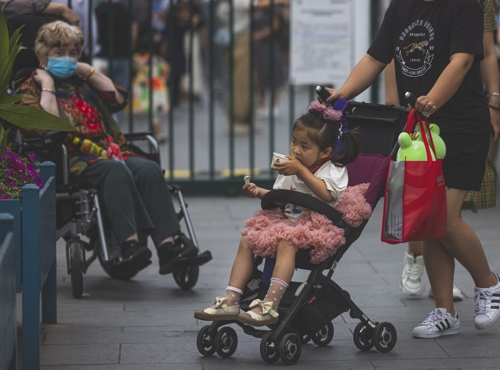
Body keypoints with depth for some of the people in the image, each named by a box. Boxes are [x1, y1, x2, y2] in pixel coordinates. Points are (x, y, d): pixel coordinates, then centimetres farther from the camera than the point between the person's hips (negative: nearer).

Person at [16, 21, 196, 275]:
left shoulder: (81, 82, 28)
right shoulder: (31, 89, 10)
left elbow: (118, 99, 16)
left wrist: (88, 71, 16)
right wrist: (47, 87, -3)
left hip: (108, 150, 6)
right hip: (70, 159, -6)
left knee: (149, 169, -25)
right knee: (115, 170, -37)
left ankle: (167, 247, -38)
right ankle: (130, 242, -51)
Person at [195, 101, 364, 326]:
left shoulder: (332, 170, -7)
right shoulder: (290, 169, 13)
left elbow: (327, 194, -26)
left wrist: (301, 171, -24)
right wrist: (259, 193, 4)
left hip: (316, 227, -8)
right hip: (287, 221, 8)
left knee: (286, 242, -36)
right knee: (247, 240, -6)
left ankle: (270, 305, -43)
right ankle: (231, 301, -12)